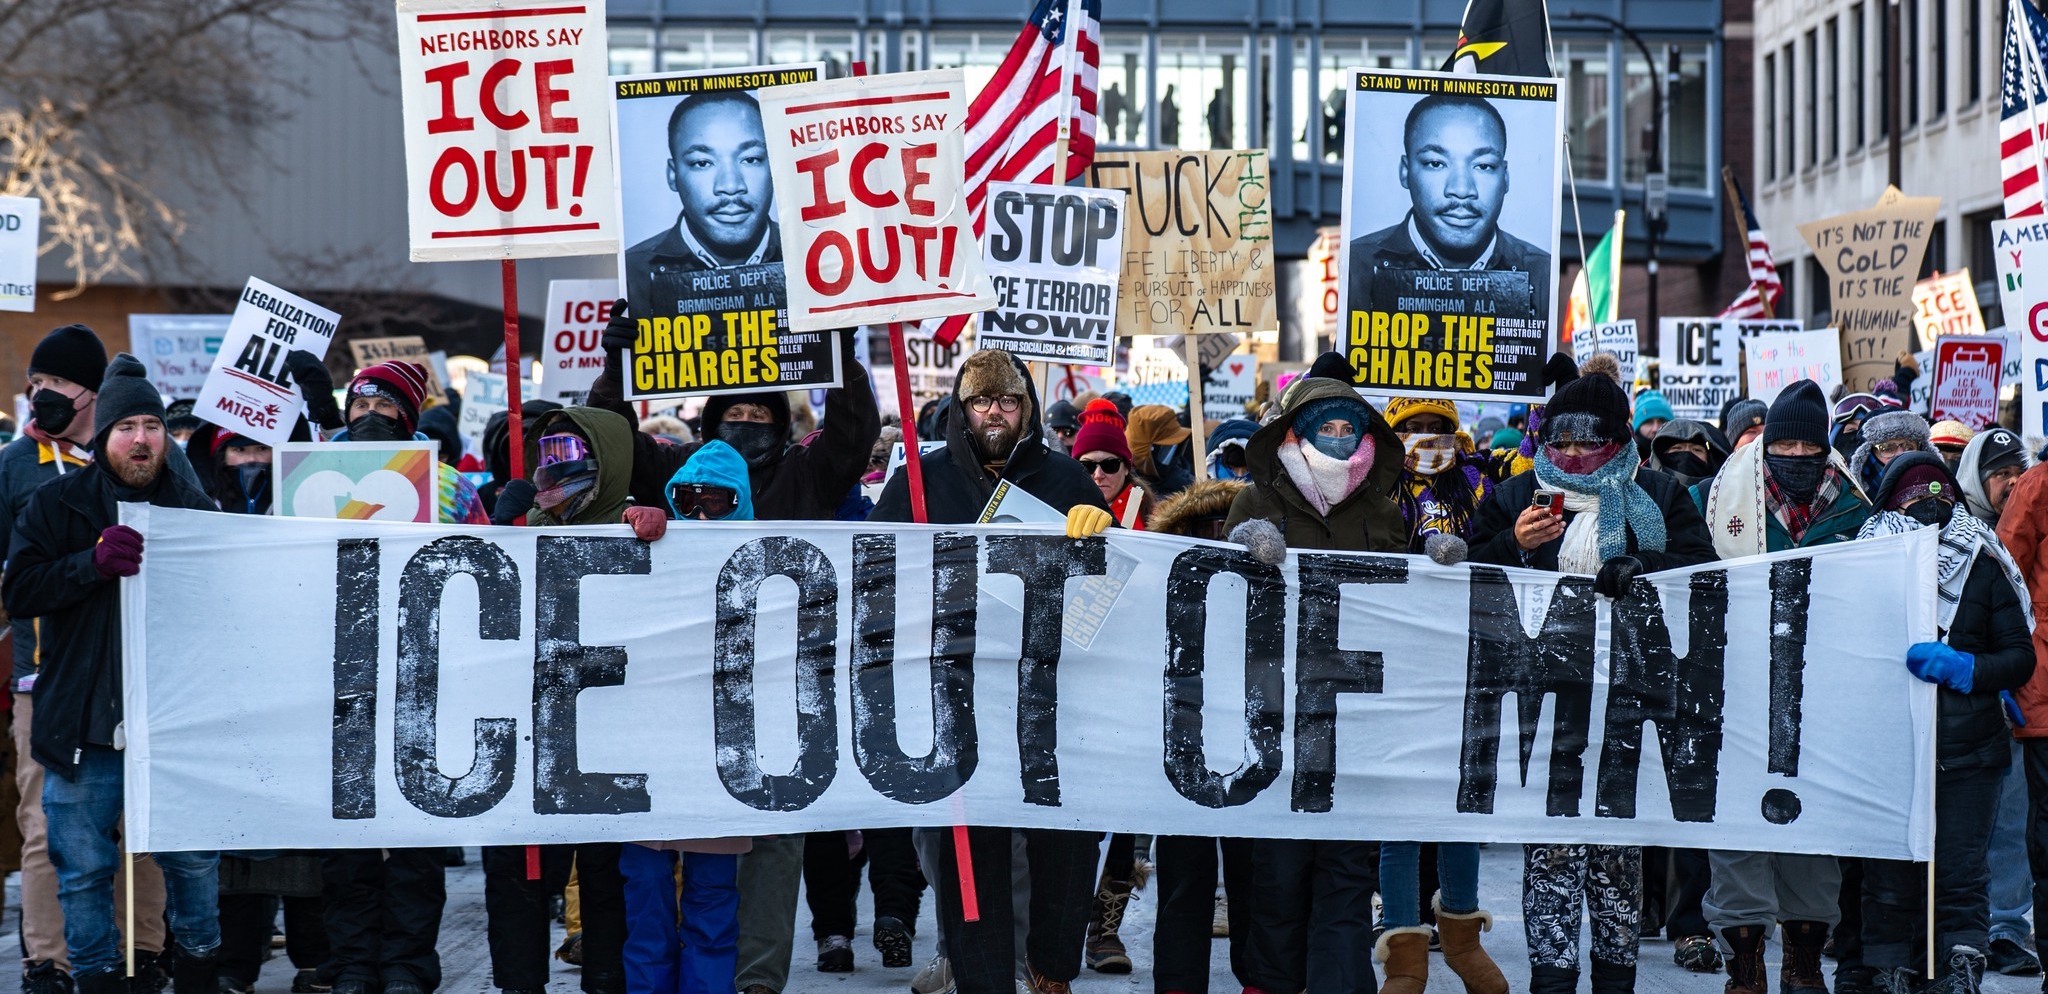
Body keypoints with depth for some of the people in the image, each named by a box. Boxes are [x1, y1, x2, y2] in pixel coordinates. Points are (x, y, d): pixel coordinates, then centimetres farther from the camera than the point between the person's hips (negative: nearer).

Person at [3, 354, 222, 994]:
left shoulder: (194, 506, 9)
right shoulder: (58, 505, 4)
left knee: (194, 862, 7)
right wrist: (93, 561, -20)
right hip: (83, 725, -1)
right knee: (83, 869, 5)